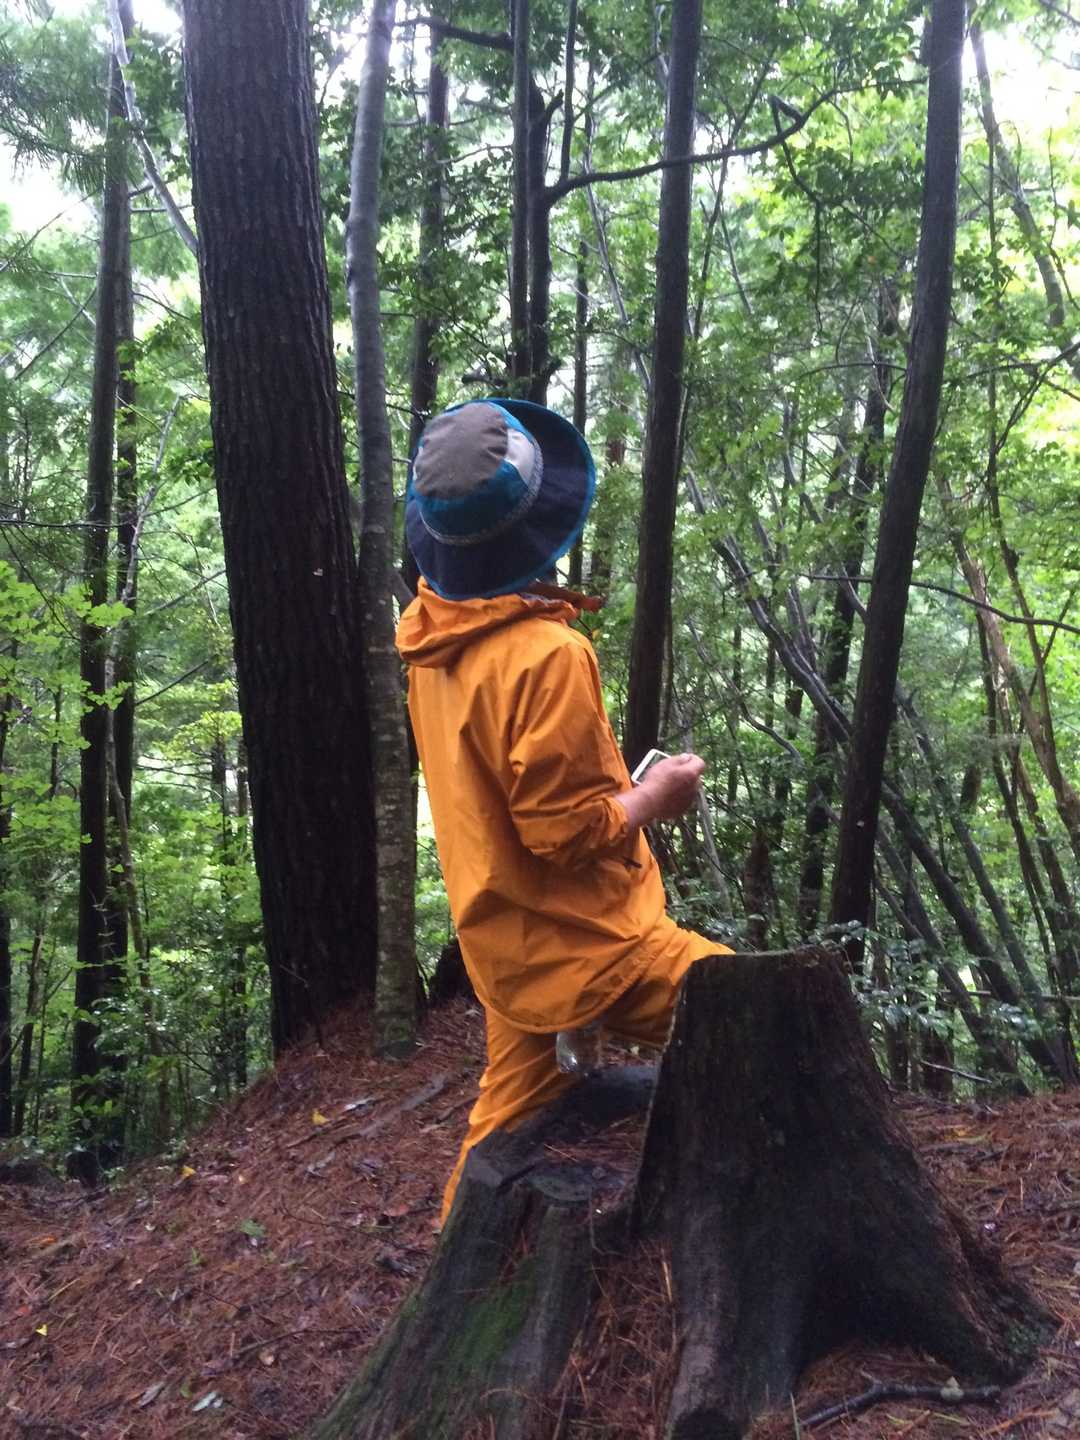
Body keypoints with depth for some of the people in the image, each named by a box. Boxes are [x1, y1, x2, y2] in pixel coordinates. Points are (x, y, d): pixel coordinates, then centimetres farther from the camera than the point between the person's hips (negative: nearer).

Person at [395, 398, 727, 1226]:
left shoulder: (432, 636, 2)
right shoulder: (545, 652, -25)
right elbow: (567, 831, -23)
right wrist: (655, 796, -7)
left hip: (510, 943, 9)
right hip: (581, 946, -8)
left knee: (509, 1123, 22)